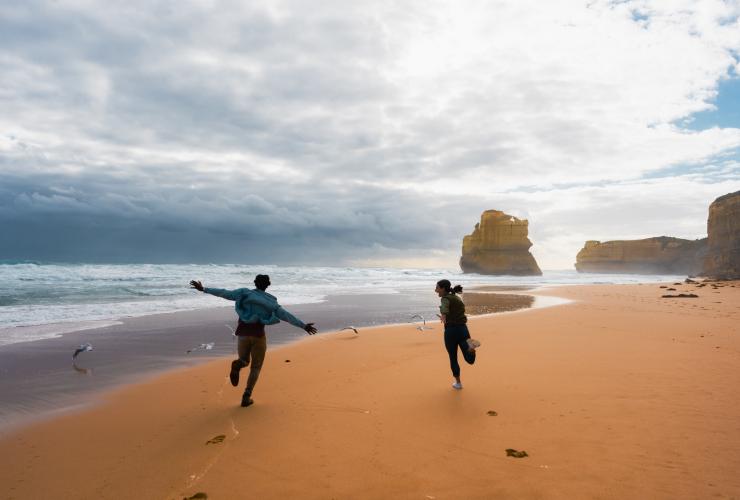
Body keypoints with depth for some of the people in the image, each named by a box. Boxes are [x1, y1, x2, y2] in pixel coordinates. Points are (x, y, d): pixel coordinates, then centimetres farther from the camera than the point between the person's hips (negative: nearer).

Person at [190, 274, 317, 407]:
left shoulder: (244, 293, 6)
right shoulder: (271, 301, 3)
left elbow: (224, 293, 4)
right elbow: (287, 315, -3)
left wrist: (203, 289, 12)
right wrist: (304, 326, -3)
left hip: (243, 333, 2)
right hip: (258, 335, -1)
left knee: (244, 360, 24)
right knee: (256, 367, 14)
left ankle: (237, 365, -15)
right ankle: (246, 397, -1)